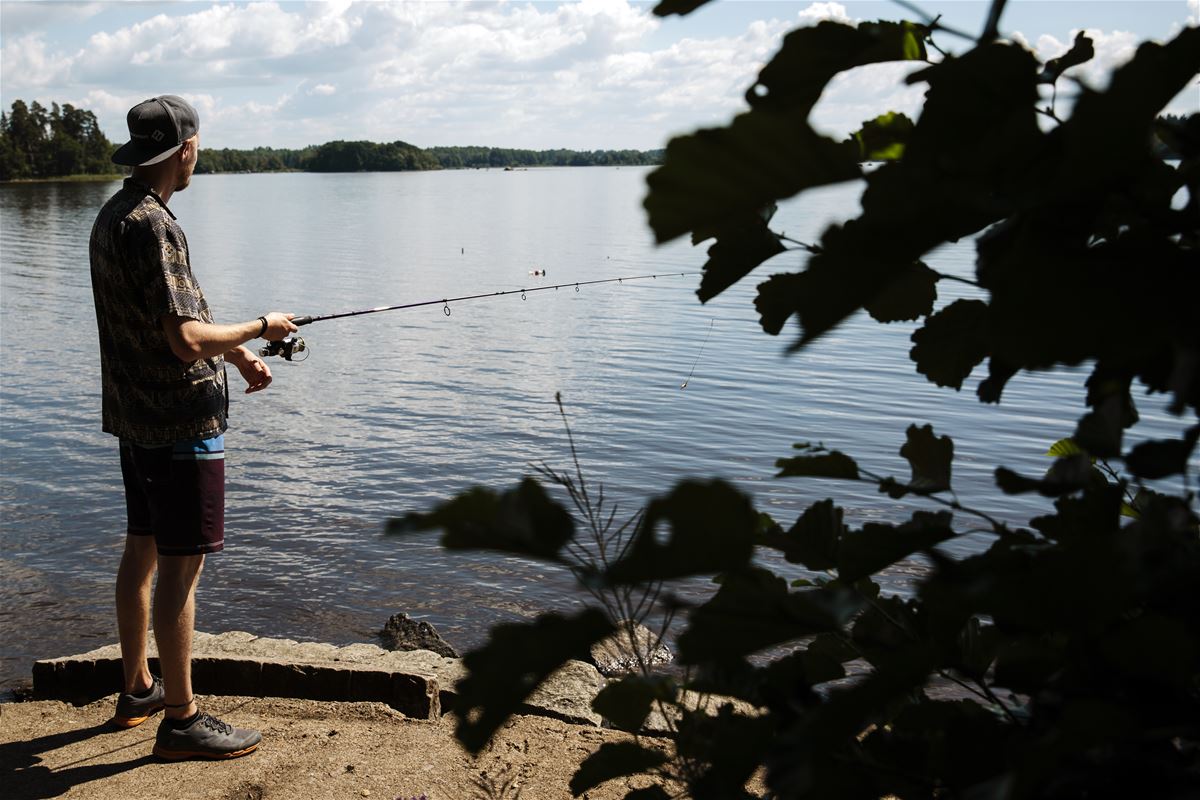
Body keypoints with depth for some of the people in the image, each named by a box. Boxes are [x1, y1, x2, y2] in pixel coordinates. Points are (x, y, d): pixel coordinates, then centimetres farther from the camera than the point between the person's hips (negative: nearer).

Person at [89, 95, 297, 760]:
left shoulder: (111, 217, 12)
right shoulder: (150, 225, -20)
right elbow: (184, 339, -25)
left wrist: (236, 356, 13)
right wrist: (261, 329, -10)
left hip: (134, 417, 10)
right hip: (179, 422, -10)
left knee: (142, 550, 18)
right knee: (181, 566, -3)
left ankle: (137, 690, 32)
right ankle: (180, 719, 5)